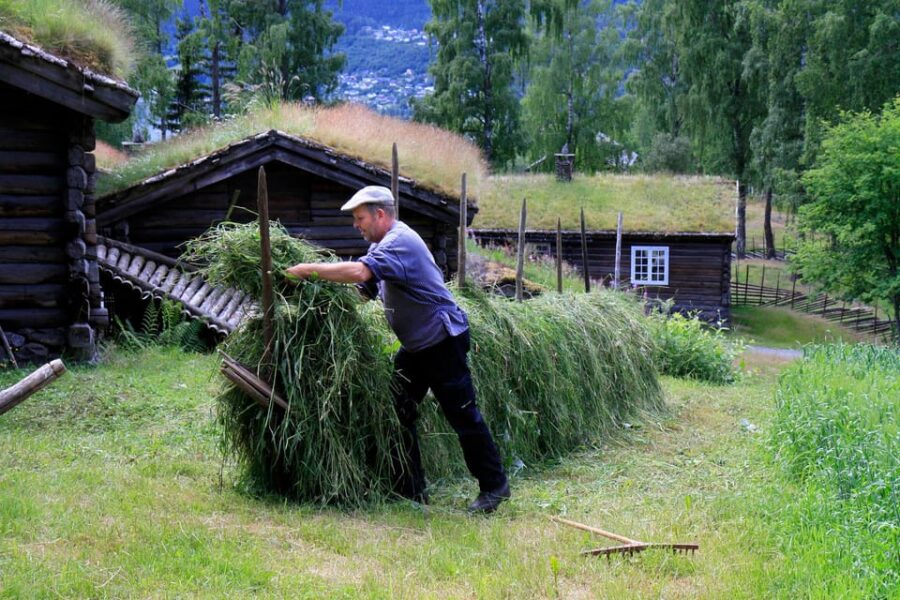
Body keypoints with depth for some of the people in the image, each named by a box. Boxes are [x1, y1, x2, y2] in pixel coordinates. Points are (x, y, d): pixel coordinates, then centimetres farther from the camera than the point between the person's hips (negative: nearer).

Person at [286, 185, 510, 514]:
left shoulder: (400, 241, -21)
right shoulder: (383, 244, 13)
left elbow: (360, 272, -36)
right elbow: (364, 290, 14)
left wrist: (308, 269, -28)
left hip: (443, 342, -10)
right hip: (414, 347, 10)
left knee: (463, 416, -4)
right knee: (399, 413, 8)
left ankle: (494, 486, 8)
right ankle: (410, 490, 15)